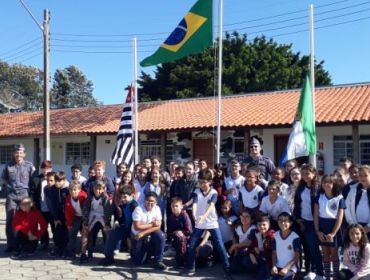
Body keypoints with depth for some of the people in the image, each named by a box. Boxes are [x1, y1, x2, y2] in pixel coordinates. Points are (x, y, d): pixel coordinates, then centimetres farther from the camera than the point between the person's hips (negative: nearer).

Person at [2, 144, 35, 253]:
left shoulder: (29, 166, -2)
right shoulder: (8, 166, 2)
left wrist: (27, 187, -3)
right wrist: (9, 186, 6)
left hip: (24, 195, -1)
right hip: (11, 196, 1)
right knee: (10, 220, 2)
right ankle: (10, 245, 10)